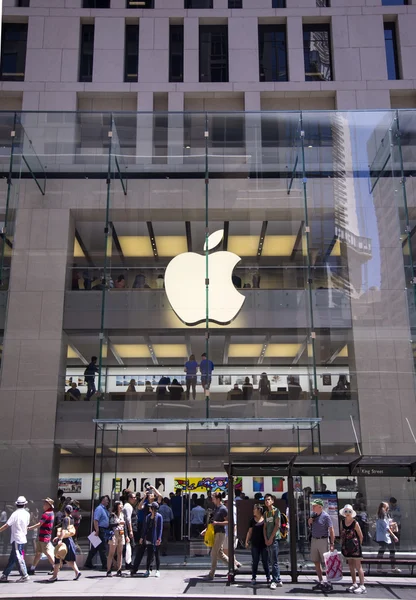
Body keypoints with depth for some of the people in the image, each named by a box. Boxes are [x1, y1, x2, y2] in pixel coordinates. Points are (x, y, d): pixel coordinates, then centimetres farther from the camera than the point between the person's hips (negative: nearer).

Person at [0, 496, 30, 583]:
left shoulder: (15, 514, -14)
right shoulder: (27, 514, 4)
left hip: (16, 539, -7)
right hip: (23, 538, 7)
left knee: (19, 558, -3)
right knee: (12, 558, 13)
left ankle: (24, 576, -4)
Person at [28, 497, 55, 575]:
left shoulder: (47, 514, -17)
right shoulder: (51, 513, 13)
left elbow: (39, 524, -22)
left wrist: (29, 528, -20)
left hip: (44, 537, -10)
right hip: (42, 537, 10)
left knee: (48, 553, -4)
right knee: (38, 552, 13)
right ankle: (32, 569, 18)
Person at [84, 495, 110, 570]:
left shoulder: (105, 509, 16)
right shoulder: (99, 509, -13)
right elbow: (95, 520, -20)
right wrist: (97, 531, -25)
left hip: (104, 530, 9)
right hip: (100, 530, -9)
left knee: (94, 548, 14)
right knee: (102, 548, -5)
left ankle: (88, 564, 22)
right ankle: (105, 566, -2)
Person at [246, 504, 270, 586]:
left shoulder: (265, 519, -3)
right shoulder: (253, 520, 6)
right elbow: (250, 532, 11)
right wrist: (247, 541, 5)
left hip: (264, 544, -2)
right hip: (255, 544, 2)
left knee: (265, 561, 4)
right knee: (255, 561, 5)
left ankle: (268, 578, 14)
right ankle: (254, 578, 13)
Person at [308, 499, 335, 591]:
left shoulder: (325, 516, -12)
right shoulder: (313, 514, 8)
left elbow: (331, 530, -14)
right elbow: (310, 526, 23)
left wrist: (332, 544, -19)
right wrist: (309, 521, 0)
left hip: (323, 540, -7)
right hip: (314, 540, 7)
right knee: (316, 562, 10)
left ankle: (329, 583, 4)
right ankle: (320, 582, 20)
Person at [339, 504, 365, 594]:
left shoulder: (355, 523, -13)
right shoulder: (342, 522, 3)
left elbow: (361, 536, -5)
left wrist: (358, 545, 1)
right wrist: (342, 544, 7)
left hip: (355, 546, -6)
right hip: (347, 546, 6)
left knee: (358, 566, -3)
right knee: (351, 566, 13)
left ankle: (362, 586, 1)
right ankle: (354, 584, 24)